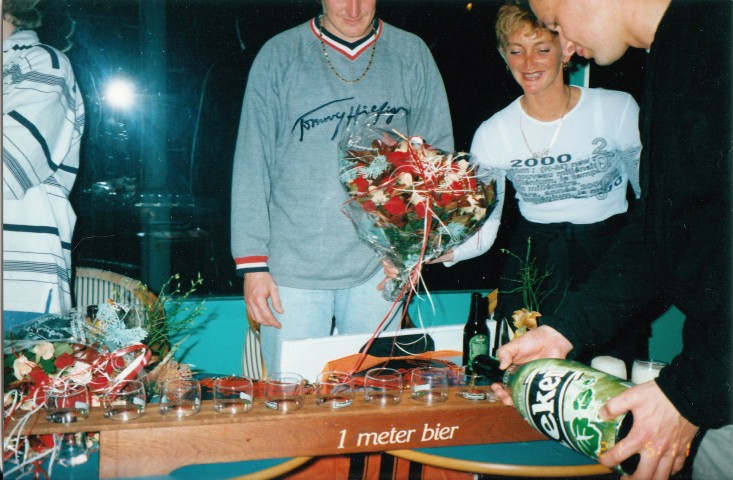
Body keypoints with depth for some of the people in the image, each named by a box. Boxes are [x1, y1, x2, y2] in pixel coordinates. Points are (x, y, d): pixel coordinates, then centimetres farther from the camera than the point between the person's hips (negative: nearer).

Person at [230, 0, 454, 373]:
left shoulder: (412, 55, 5)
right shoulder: (279, 56, 0)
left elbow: (439, 149, 11)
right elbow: (252, 165, -1)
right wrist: (252, 262, -6)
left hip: (380, 263, 2)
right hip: (293, 266, -1)